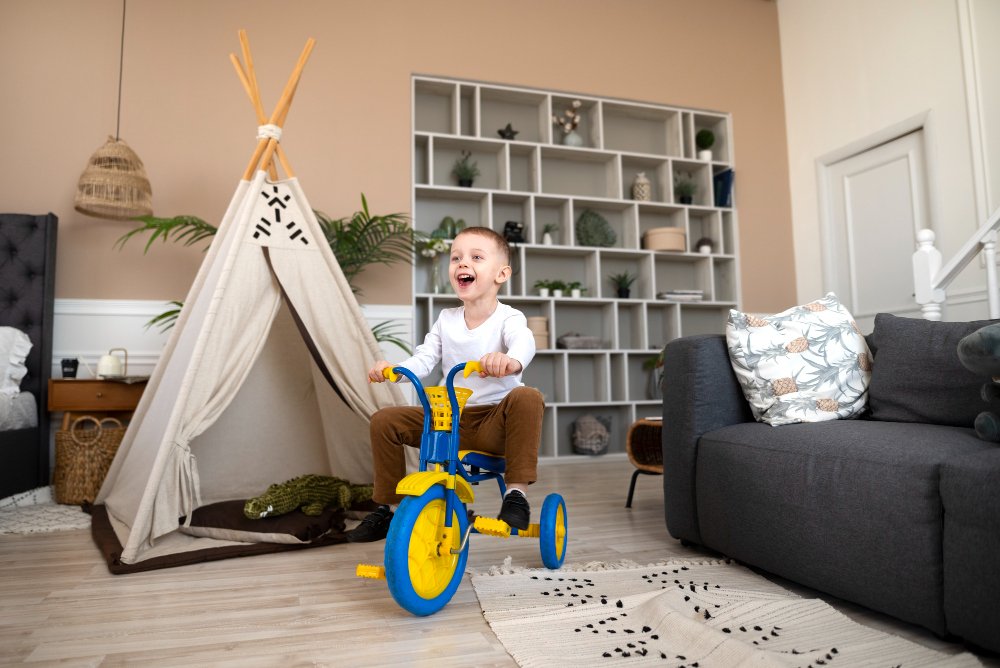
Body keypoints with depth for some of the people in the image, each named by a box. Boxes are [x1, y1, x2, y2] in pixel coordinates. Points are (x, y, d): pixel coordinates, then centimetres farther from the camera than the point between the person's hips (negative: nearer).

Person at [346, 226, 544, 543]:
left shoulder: (508, 318, -7)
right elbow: (424, 359, 1)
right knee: (384, 420, -6)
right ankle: (389, 508, 8)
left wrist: (511, 360, -55)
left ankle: (516, 492, -25)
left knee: (527, 397, -35)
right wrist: (393, 369, -21)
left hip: (494, 424, -4)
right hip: (449, 420, 5)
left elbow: (524, 341, -30)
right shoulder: (446, 320, 8)